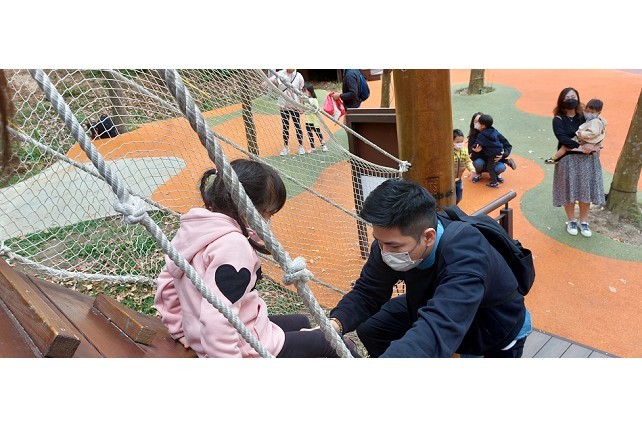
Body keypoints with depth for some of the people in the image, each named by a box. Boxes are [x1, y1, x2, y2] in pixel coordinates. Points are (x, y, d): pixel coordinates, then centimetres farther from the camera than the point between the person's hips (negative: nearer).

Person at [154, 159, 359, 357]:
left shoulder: (193, 228, 1)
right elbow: (217, 322, -34)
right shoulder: (232, 245, -29)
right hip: (249, 349, -10)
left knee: (301, 322, 29)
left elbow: (167, 282, 12)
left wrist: (181, 329, 16)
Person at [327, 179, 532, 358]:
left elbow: (436, 334, -56)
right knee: (370, 328, -5)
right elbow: (367, 291, -16)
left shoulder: (465, 259, -43)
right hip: (435, 310, 5)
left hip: (496, 336, -4)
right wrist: (334, 324, -37)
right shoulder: (393, 239, -24)